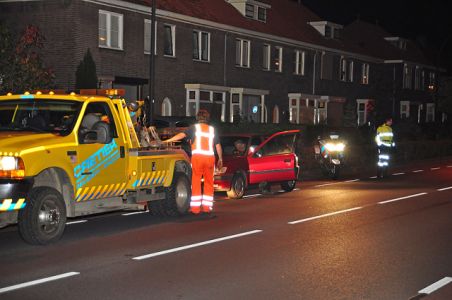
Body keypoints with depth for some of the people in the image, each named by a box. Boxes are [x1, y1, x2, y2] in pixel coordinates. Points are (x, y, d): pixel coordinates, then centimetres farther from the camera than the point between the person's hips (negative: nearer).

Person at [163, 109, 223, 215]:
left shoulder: (194, 128, 6)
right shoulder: (212, 130, 15)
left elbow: (182, 135, -8)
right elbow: (218, 146, 14)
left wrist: (166, 141, -11)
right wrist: (220, 159, 24)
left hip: (197, 156, -2)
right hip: (210, 157, 2)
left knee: (196, 182, 2)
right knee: (209, 183, 10)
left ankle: (195, 207, 0)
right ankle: (207, 207, 10)